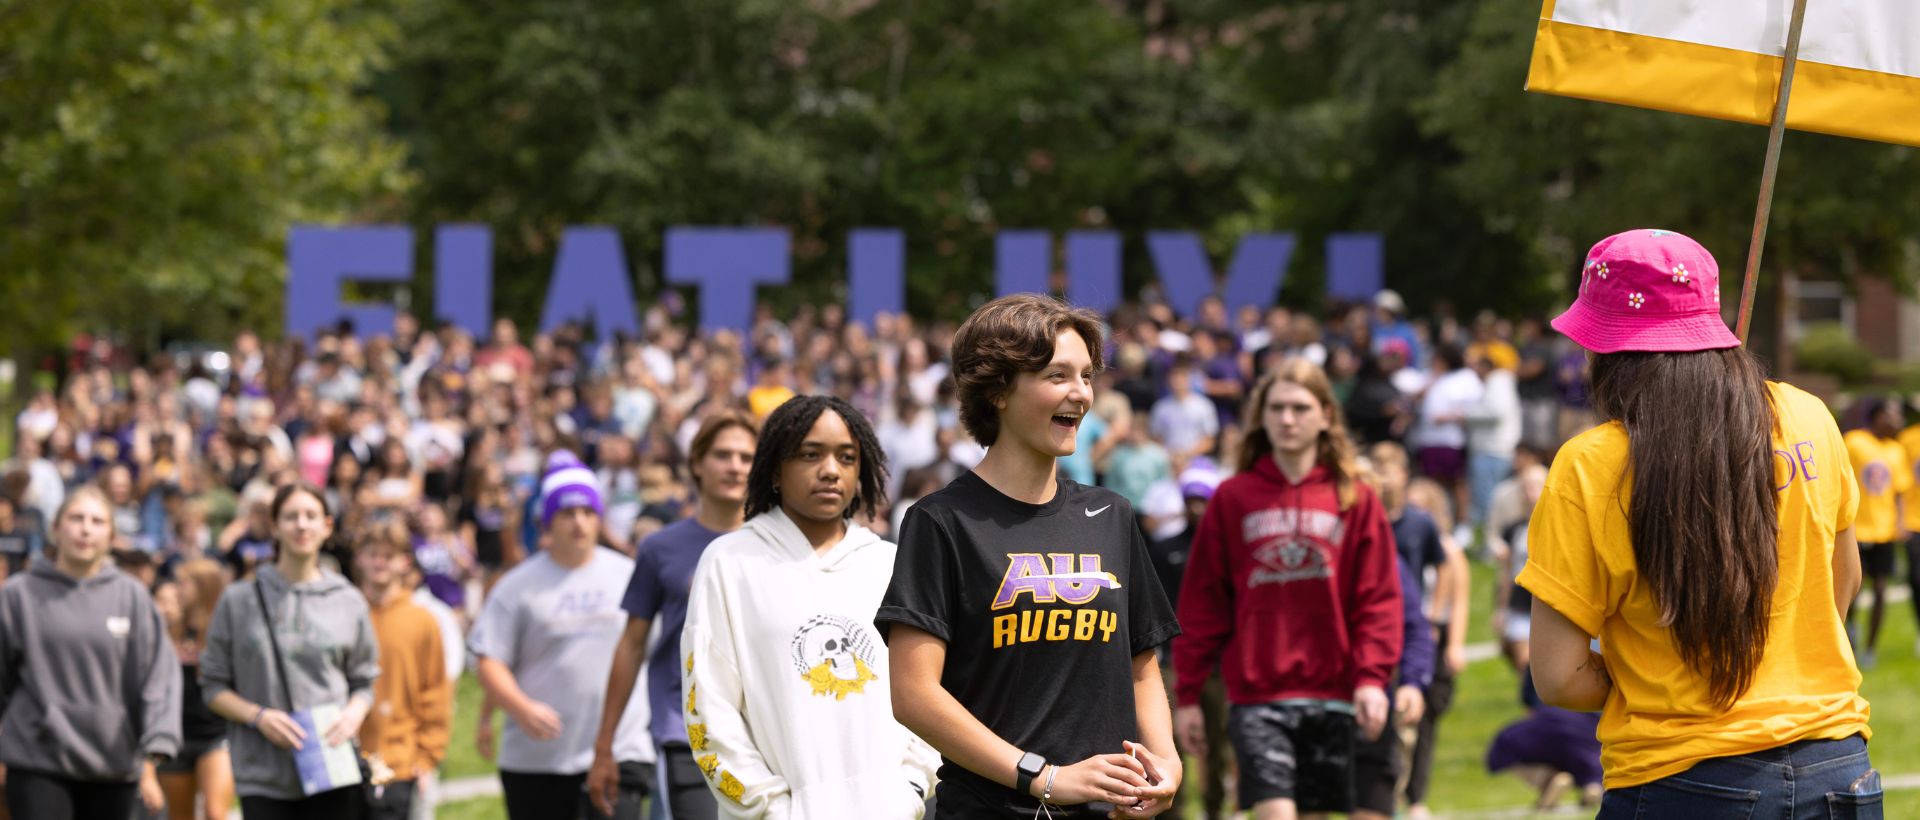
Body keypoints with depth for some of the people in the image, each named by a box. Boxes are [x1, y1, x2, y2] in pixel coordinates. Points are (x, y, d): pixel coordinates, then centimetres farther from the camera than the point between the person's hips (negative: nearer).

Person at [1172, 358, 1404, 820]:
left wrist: (1372, 678, -11)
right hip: (1256, 697, -1)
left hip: (1330, 695, 1)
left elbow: (1378, 598, 1)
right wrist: (1187, 694, 3)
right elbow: (1201, 603, 5)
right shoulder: (1233, 498, 4)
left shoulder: (1355, 499, 5)